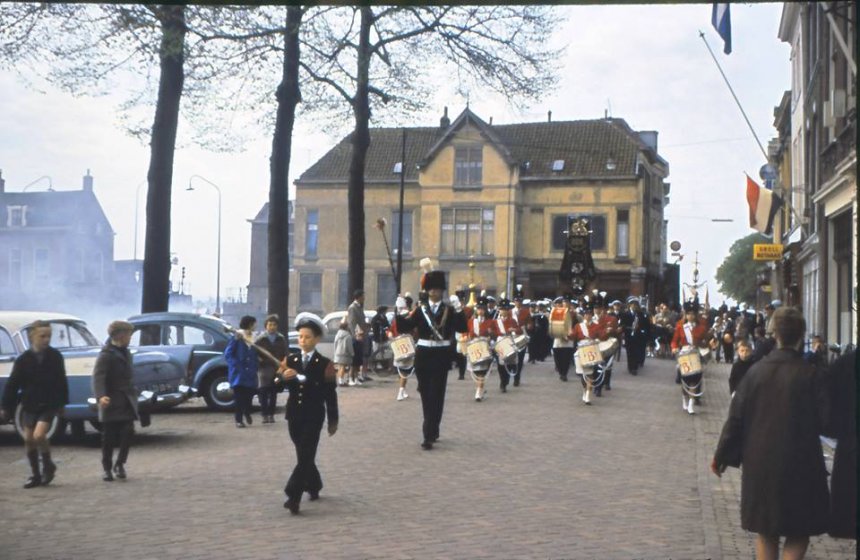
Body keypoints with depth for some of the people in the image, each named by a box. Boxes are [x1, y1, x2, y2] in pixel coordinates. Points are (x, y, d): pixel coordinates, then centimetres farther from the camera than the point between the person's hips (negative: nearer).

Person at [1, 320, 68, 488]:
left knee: (39, 435, -18)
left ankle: (48, 466, 7)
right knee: (28, 439, 5)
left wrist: (62, 403, 8)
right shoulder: (23, 359, -6)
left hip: (49, 405, -2)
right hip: (30, 405, 2)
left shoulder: (55, 356, -5)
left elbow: (61, 381, 4)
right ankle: (35, 474, 20)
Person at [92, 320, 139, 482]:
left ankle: (119, 464, 8)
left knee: (128, 432, -7)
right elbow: (98, 377, -21)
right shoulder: (106, 355, -10)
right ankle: (107, 468, 12)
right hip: (112, 402, -6)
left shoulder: (125, 353, 15)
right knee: (109, 438, 1)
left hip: (127, 402, 6)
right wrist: (100, 396, -37)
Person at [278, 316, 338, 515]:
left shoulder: (325, 364, -4)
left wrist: (333, 420, 1)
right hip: (294, 415, 4)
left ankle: (293, 497, -14)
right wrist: (283, 377, -24)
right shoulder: (290, 360, 5)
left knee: (305, 457, -10)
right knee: (304, 455, 15)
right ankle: (314, 486, 37)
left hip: (313, 416, -4)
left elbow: (330, 394, 0)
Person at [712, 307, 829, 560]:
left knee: (766, 533, 16)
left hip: (759, 465, 3)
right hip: (798, 467, -3)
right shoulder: (809, 374, -13)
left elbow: (736, 417, 1)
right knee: (799, 533, 9)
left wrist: (722, 456, 11)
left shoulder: (756, 370, -4)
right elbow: (821, 422, -9)